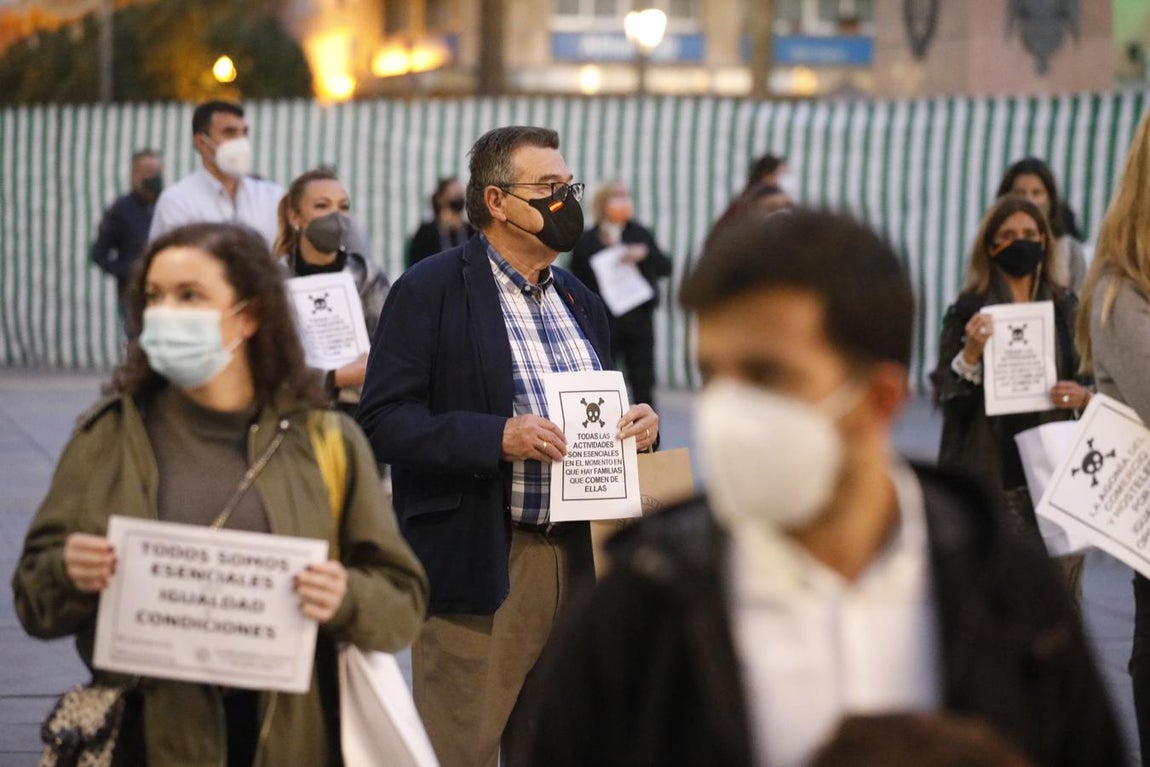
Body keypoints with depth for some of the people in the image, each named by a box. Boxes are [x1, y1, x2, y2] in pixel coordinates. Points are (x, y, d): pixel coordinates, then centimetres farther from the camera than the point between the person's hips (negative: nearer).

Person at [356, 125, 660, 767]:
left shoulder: (583, 304, 17)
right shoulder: (430, 292, -5)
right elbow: (385, 420, -13)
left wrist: (641, 425, 2)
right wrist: (497, 438, -24)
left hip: (579, 562, 7)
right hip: (479, 564, -6)